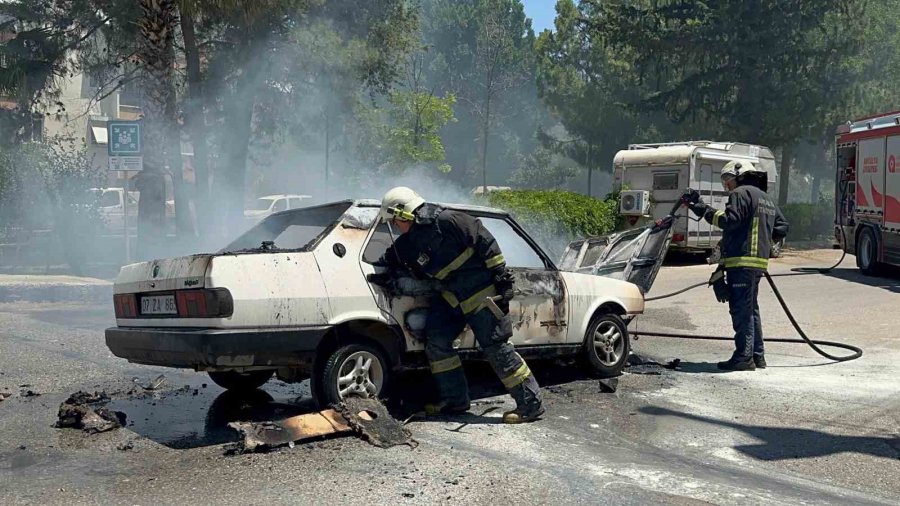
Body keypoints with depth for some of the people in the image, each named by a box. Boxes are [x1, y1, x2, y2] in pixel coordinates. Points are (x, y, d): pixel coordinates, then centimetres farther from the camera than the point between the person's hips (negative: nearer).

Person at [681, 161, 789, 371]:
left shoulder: (741, 194, -7)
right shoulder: (766, 199, 23)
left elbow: (729, 220, -20)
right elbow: (782, 227, 22)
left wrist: (701, 207, -17)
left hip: (741, 261, -10)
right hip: (758, 261, 10)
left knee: (741, 310, -8)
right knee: (751, 309, 16)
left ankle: (744, 357, -9)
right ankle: (758, 356, 19)